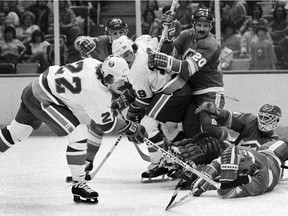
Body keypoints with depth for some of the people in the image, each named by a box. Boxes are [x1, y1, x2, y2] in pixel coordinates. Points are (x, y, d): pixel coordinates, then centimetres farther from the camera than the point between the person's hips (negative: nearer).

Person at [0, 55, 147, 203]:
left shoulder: (94, 64, -7)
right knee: (78, 133, -16)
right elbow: (106, 124, -17)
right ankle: (78, 185, -7)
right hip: (42, 100, -10)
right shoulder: (97, 93, -29)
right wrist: (131, 128, -7)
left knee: (17, 131, 27)